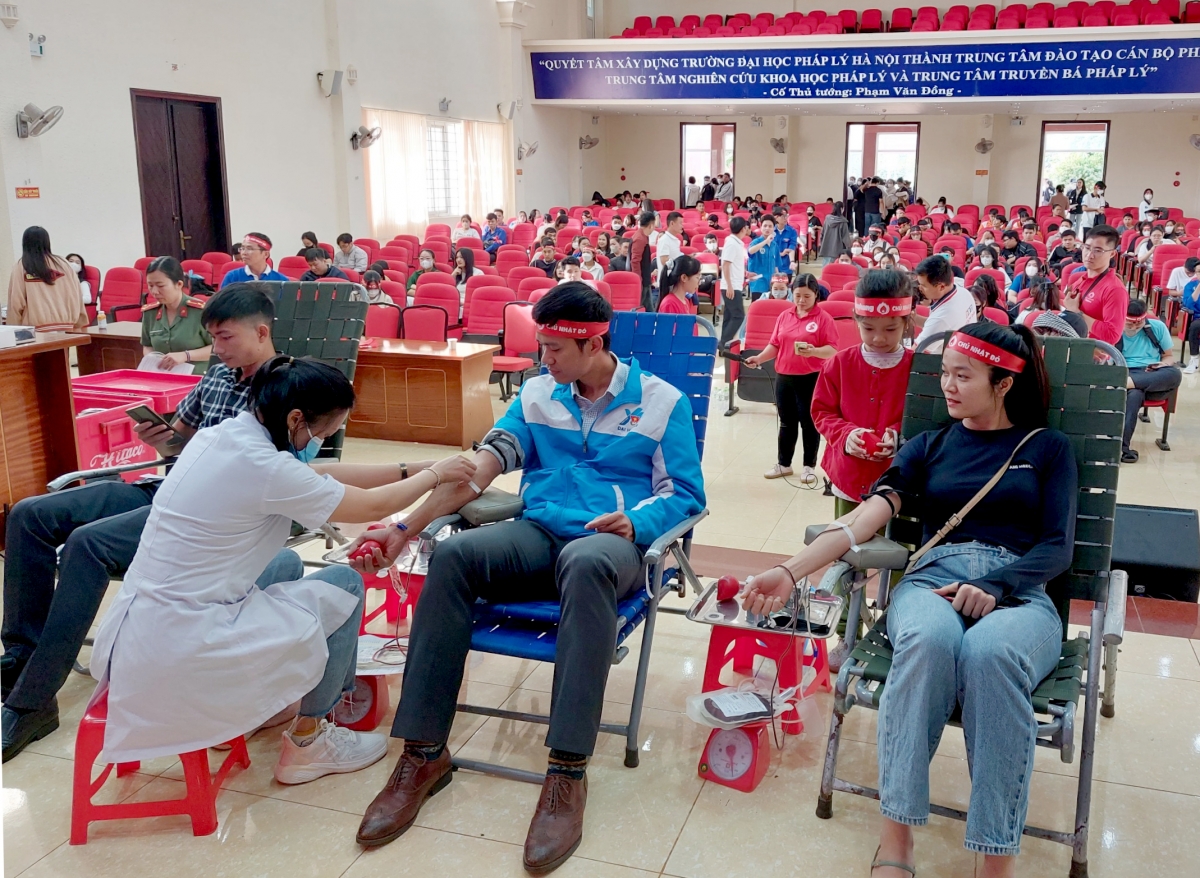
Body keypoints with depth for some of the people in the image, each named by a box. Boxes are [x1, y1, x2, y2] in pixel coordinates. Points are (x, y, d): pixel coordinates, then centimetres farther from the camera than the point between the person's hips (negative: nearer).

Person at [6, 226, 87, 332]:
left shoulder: (20, 268, 4)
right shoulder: (63, 264, 10)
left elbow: (16, 302, 1)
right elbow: (75, 296, 9)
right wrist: (78, 324, 15)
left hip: (36, 329, -2)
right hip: (64, 327, 3)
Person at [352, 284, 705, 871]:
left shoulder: (661, 400, 4)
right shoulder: (537, 394, 13)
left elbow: (685, 494, 2)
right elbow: (478, 466, 3)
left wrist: (635, 522, -19)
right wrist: (405, 528, -7)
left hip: (615, 542, -4)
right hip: (538, 535, 4)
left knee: (586, 563, -41)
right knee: (453, 555, -27)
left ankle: (568, 773, -39)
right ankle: (423, 752, -21)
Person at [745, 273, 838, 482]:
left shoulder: (824, 319, -7)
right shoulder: (784, 317, 8)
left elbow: (832, 350, -12)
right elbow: (775, 345, 11)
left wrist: (813, 351, -29)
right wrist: (759, 358, -4)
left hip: (810, 378, -5)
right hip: (783, 377, 5)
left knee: (809, 423, 4)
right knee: (787, 423, 15)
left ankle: (809, 466, 17)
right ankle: (783, 464, 26)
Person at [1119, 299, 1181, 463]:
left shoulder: (1157, 327, 6)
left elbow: (1170, 356, 15)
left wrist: (1162, 365, -10)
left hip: (1154, 376, 3)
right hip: (1125, 374, -3)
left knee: (1175, 373, -34)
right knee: (1134, 394, -40)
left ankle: (1127, 383, -46)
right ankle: (1121, 444, -48)